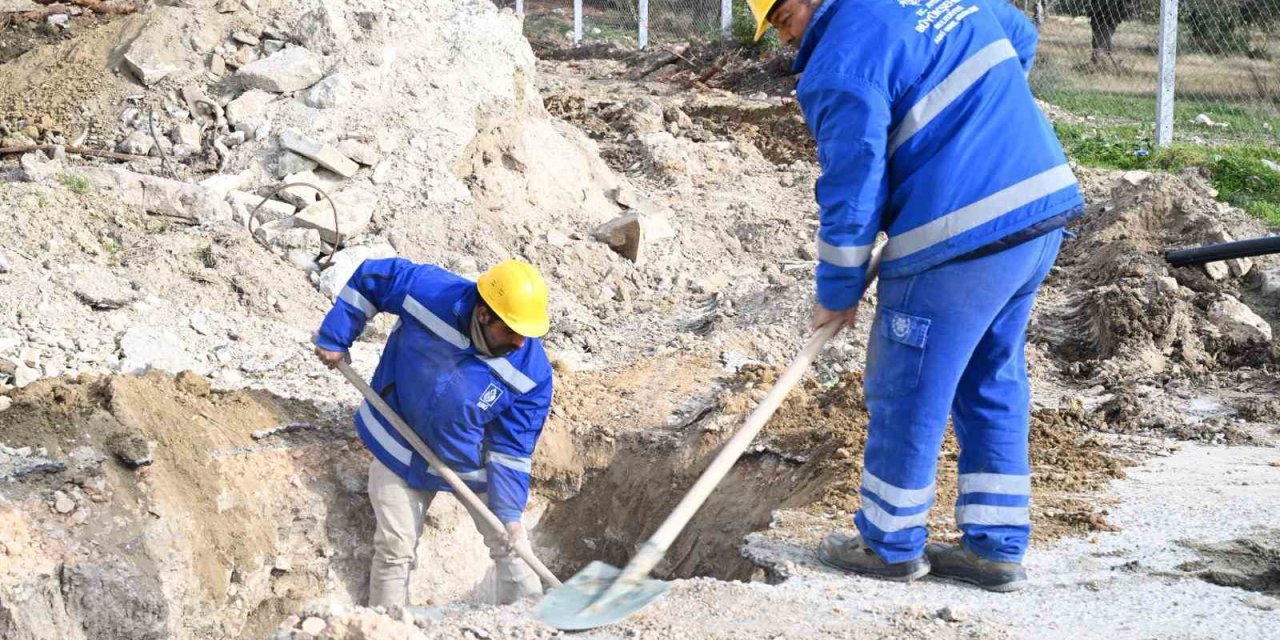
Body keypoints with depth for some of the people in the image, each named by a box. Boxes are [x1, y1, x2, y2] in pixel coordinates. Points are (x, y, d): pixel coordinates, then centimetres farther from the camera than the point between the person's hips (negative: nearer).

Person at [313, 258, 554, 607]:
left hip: (473, 460, 0)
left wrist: (509, 511, -21)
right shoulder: (429, 291, -30)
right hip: (401, 446, 0)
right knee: (395, 550, 2)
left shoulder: (532, 370, -25)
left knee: (510, 545, 3)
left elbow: (512, 448, -16)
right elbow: (369, 277, -11)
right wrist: (334, 339, -8)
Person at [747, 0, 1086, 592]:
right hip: (1046, 203, 9)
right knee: (994, 384, 18)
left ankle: (890, 545, 22)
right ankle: (997, 546, 23)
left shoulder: (841, 64, -13)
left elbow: (853, 192, -11)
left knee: (908, 394, 8)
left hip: (961, 239, -9)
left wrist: (836, 293, 2)